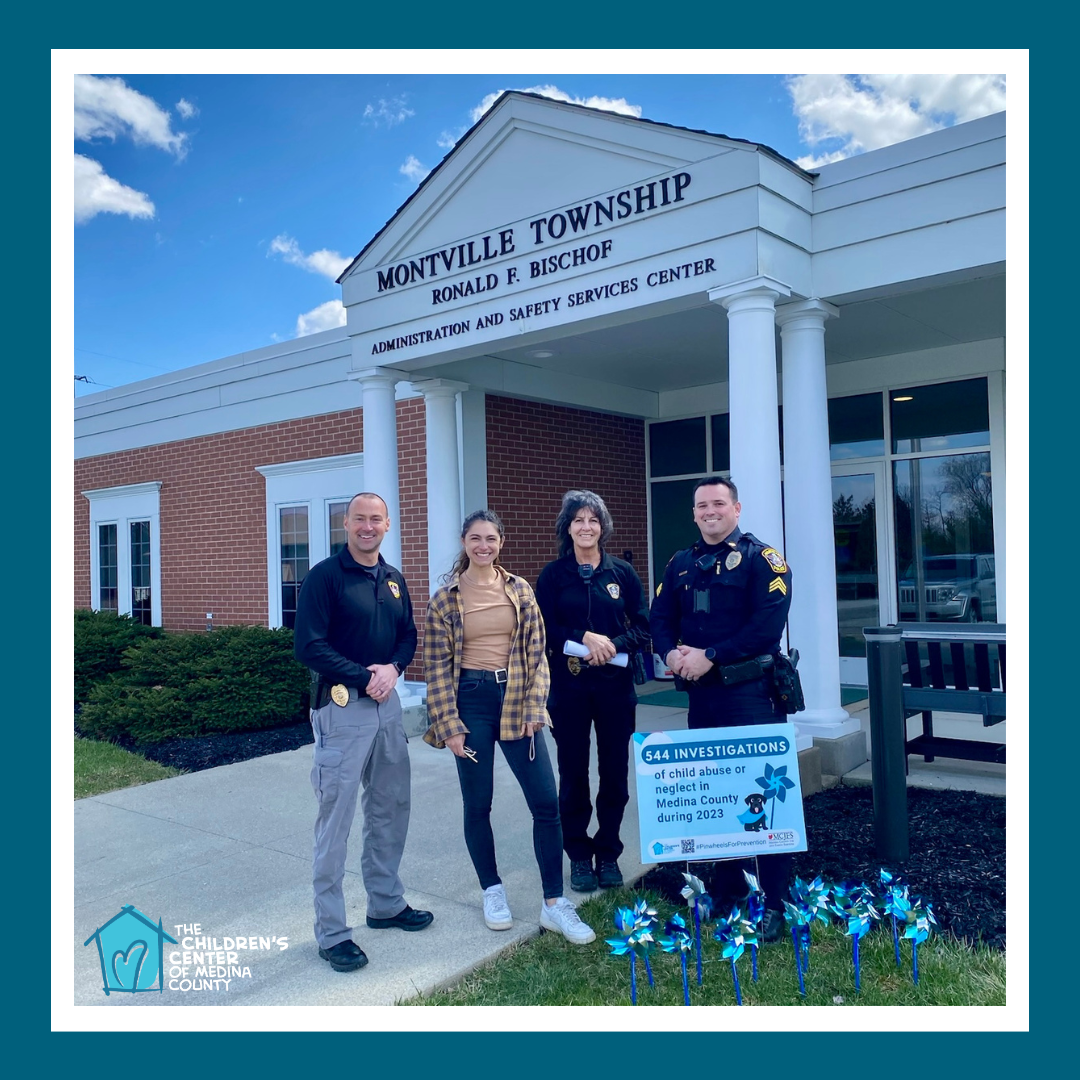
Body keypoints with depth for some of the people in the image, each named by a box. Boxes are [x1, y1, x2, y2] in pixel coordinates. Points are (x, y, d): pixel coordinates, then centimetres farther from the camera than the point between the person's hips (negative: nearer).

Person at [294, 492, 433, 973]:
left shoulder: (393, 580, 11)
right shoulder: (325, 576, -9)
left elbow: (408, 636, 13)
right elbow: (309, 647, -15)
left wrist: (392, 668, -8)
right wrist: (364, 676, -17)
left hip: (386, 704, 7)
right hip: (341, 706, -7)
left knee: (391, 807, 15)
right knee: (335, 819, -1)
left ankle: (386, 905, 33)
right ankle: (331, 932, 11)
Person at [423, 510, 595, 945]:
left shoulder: (520, 590, 5)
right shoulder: (445, 598, -1)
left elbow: (536, 652, 4)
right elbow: (437, 667, -2)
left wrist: (534, 709, -5)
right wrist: (449, 725, -7)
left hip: (515, 699, 2)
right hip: (471, 700, -1)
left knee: (546, 801, -2)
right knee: (477, 804, 7)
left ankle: (554, 904, 9)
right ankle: (493, 892, 28)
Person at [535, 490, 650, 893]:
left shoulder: (622, 572, 4)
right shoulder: (552, 575, 2)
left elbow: (643, 626, 3)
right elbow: (543, 630, -3)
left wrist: (614, 644, -14)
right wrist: (584, 638, -17)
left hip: (615, 686, 1)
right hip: (568, 688, -1)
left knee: (614, 773, 6)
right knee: (573, 773, 5)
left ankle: (608, 853, 22)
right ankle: (579, 856, 20)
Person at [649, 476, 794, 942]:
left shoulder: (760, 558, -6)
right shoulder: (681, 564, 13)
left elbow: (768, 624, -17)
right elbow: (660, 617, 11)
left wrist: (710, 656, -18)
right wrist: (672, 653, -10)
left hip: (750, 691, -6)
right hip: (701, 694, 6)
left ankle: (775, 901, 12)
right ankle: (727, 887, 31)